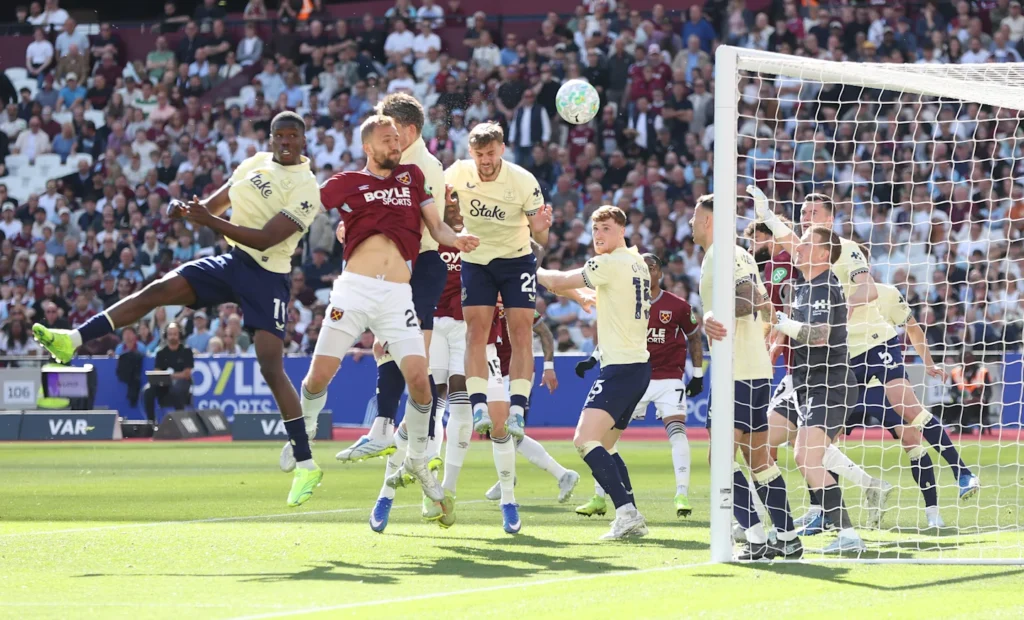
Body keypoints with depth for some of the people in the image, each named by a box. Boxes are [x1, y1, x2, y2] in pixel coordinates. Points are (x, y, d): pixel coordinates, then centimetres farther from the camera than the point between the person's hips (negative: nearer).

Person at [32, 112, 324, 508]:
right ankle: (73, 340, -10)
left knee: (271, 367, -15)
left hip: (266, 277, -7)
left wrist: (210, 221, -26)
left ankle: (306, 465, -10)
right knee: (159, 289, -9)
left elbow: (266, 238, -23)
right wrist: (187, 210, -3)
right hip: (231, 262, 7)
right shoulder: (256, 164, 7)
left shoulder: (305, 188, -16)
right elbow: (217, 203, 19)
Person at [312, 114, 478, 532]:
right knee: (320, 374, -7)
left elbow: (435, 225, 16)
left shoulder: (413, 176, 18)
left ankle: (414, 461, 10)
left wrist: (454, 238, -2)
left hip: (398, 294, 2)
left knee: (418, 377, -11)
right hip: (354, 289, -2)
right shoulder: (346, 184, 10)